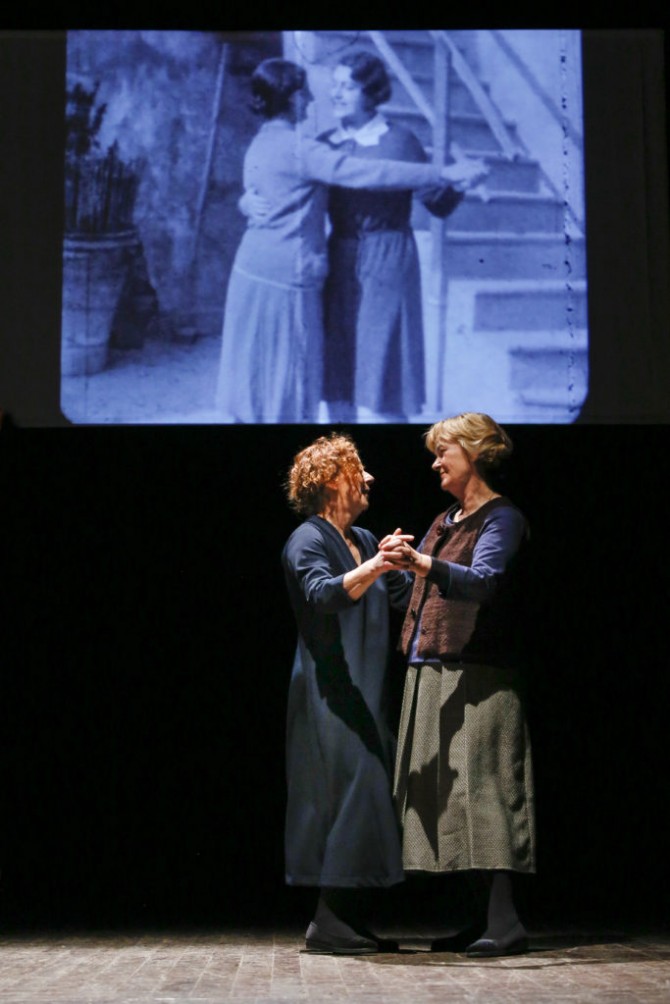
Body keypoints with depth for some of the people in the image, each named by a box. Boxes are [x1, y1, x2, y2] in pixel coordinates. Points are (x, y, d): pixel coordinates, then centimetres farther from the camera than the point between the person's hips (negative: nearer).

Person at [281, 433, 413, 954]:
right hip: (330, 692, -9)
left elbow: (406, 594, 20)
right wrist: (372, 568, -44)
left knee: (367, 795, 7)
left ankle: (348, 920, 11)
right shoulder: (308, 540, -8)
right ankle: (329, 923, -12)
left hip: (366, 694, 9)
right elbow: (324, 594, -28)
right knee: (351, 792, -14)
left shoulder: (364, 540, 18)